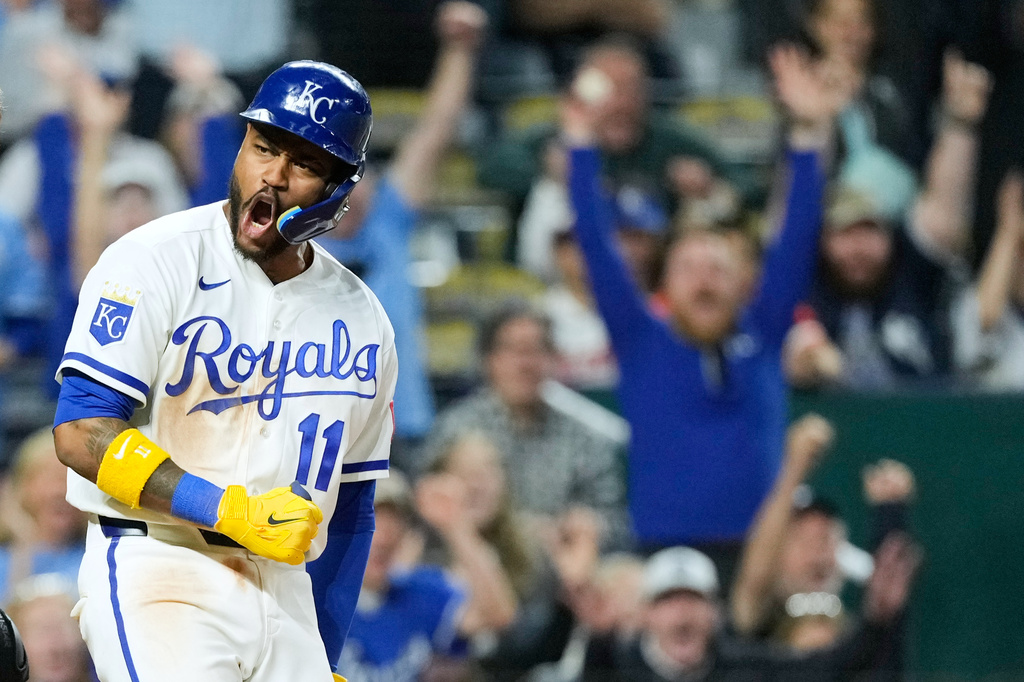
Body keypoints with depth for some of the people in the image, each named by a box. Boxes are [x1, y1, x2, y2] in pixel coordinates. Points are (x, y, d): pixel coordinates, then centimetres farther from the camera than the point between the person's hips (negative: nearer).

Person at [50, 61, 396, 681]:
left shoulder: (361, 322, 11)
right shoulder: (155, 262, -6)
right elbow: (81, 432, -13)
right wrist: (233, 512, -19)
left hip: (285, 591, 5)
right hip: (156, 574, -5)